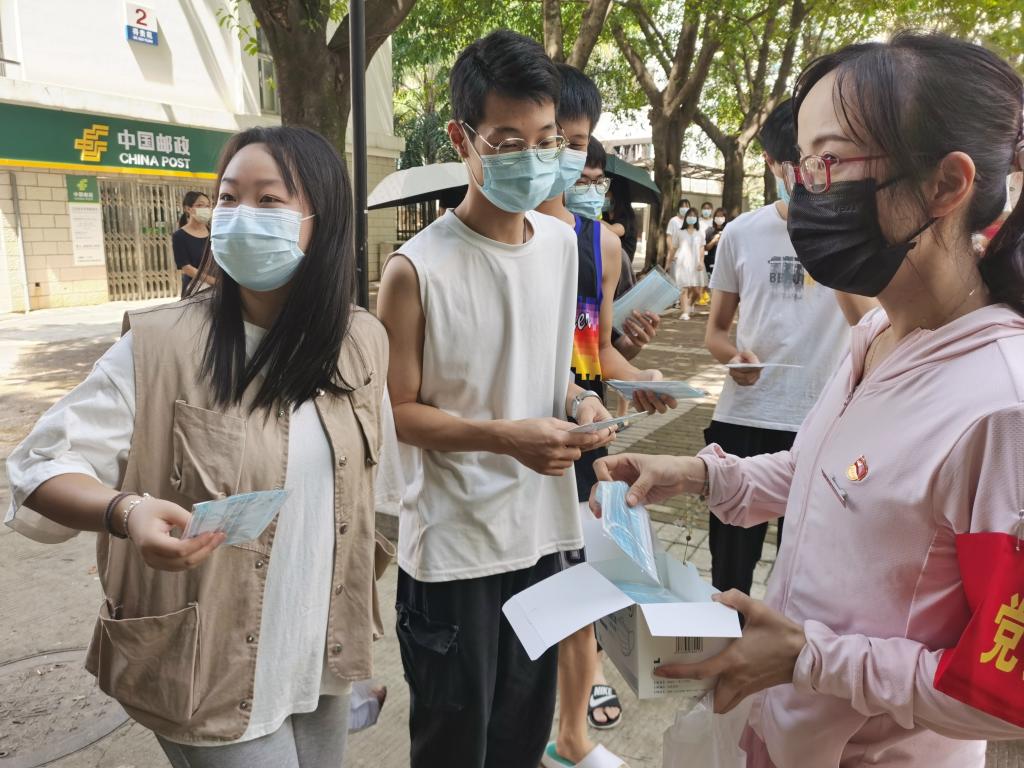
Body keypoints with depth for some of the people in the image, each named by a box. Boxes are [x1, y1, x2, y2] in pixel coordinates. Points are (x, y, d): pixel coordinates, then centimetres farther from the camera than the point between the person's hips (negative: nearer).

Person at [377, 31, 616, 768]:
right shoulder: (417, 268, -17)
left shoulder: (562, 243, 2)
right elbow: (397, 411, -12)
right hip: (454, 546, -5)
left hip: (542, 530, 5)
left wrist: (580, 402, -7)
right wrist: (506, 437, -24)